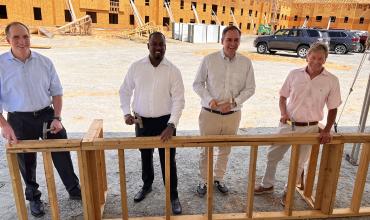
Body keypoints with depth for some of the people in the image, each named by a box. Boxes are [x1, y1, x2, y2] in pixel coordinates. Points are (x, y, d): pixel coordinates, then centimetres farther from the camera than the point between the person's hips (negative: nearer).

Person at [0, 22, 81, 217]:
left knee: (62, 154, 7)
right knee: (27, 161, 14)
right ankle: (33, 197, 36)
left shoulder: (44, 62, -2)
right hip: (19, 120, -1)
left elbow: (56, 91, 4)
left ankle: (74, 189, 28)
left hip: (47, 114, 2)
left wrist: (57, 118, -5)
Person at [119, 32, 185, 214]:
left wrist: (171, 125, -21)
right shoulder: (136, 67, -3)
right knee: (145, 157, 20)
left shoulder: (173, 70, -9)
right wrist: (126, 113, -5)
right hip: (142, 121, 2)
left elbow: (178, 100, -12)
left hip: (165, 121, -2)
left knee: (168, 160, 6)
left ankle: (173, 196, 24)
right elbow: (125, 91, 7)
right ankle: (147, 185, 45)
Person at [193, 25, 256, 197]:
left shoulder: (246, 63, -3)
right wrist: (209, 99, -15)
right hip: (210, 113, -2)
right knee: (206, 150, 11)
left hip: (233, 114, 2)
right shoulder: (209, 60, -8)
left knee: (225, 150, 18)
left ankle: (219, 179, 40)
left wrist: (234, 102, -12)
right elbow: (197, 84, -1)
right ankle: (203, 181, 31)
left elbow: (250, 88, 2)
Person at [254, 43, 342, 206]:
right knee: (273, 155, 12)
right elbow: (283, 97, 6)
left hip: (309, 128, -2)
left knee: (298, 163, 12)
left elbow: (333, 108, 0)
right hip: (287, 125, 2)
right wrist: (283, 113, -10)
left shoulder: (331, 81, -7)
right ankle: (267, 185, 35)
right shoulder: (294, 74, -4)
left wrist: (327, 130, -9)